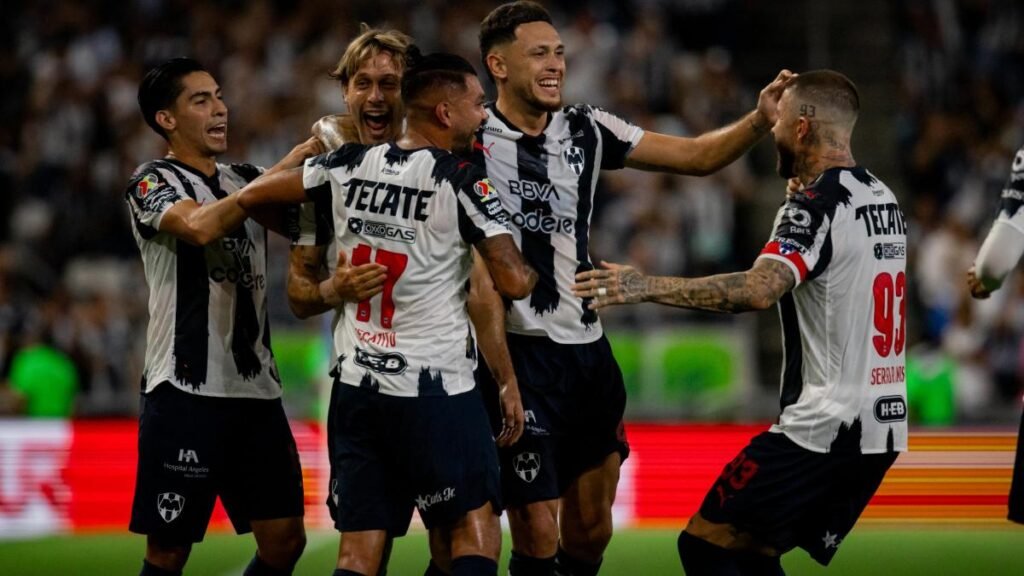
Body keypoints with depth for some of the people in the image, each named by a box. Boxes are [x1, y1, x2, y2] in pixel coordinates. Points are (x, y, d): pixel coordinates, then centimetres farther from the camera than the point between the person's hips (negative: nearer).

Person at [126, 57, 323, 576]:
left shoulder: (243, 181, 17)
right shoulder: (152, 183, -4)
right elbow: (199, 226, -24)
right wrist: (280, 171, -23)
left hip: (256, 388, 7)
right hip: (186, 392, -7)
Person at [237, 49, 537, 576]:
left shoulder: (348, 166, 4)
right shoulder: (460, 181, -11)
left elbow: (252, 196, 14)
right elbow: (514, 283, -13)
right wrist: (532, 271, 11)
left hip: (355, 389, 5)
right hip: (437, 392, -5)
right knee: (474, 527, 8)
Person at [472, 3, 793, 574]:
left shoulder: (588, 131, 6)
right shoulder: (470, 141, -9)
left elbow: (698, 156, 7)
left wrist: (761, 120, -9)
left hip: (588, 351, 6)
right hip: (519, 353, -6)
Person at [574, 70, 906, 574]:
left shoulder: (817, 206, -15)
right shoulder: (883, 198, 13)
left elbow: (757, 291, -32)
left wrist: (647, 287, -33)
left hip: (825, 427, -9)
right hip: (883, 426, 9)